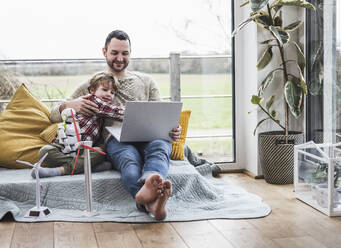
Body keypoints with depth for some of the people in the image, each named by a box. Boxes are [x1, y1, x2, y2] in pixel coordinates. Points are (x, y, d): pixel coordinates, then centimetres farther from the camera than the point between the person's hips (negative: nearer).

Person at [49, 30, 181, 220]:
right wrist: (71, 105, -6)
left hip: (148, 136, 2)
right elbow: (54, 115, 19)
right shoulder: (91, 85, 22)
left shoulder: (146, 81, 28)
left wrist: (173, 130, -4)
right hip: (116, 139, -1)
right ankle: (150, 202, -69)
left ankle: (148, 189, -69)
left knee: (160, 146, -37)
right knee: (129, 158, -39)